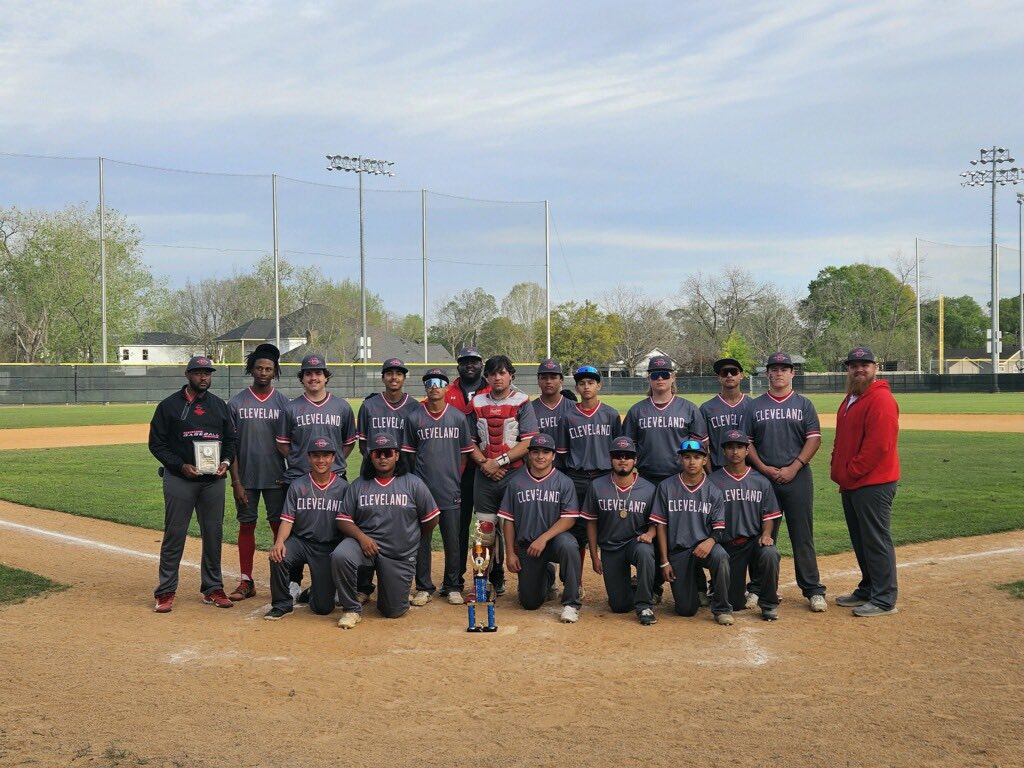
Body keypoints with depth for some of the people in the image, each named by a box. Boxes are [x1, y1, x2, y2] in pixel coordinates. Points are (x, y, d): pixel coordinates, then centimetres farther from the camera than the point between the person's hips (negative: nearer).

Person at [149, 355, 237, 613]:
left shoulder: (220, 405, 11)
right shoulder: (169, 405, -1)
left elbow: (230, 439, 15)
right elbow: (156, 443, -2)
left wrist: (226, 461, -4)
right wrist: (181, 466, -13)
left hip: (213, 480, 4)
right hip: (179, 479, -3)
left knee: (214, 534, 7)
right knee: (174, 535, 0)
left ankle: (213, 589, 18)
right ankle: (165, 592, 8)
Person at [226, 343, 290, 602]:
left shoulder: (283, 403, 3)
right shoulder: (236, 403, 2)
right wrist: (236, 481, -6)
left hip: (276, 478, 0)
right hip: (245, 478, 0)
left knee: (280, 527, 3)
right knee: (246, 525, 7)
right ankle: (246, 582, 15)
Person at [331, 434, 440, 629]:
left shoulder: (413, 484, -1)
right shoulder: (359, 485, 4)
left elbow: (431, 519, 3)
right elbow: (343, 519, 1)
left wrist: (412, 539, 11)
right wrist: (361, 536, -16)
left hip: (401, 556, 0)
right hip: (365, 542, 1)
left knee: (393, 611, -1)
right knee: (340, 556, -33)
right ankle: (352, 609, -12)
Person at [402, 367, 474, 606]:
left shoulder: (459, 417, 4)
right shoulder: (414, 418, 2)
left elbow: (464, 453, 8)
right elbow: (409, 454, 7)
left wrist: (456, 480, 3)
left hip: (450, 490, 0)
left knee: (452, 540, 6)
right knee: (421, 539, 5)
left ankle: (452, 587, 18)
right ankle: (423, 587, 16)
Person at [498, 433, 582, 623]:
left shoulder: (564, 483, -3)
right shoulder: (515, 483, 4)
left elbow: (569, 519, -10)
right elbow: (508, 520, 5)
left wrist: (544, 538, -21)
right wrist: (510, 553, -1)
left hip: (554, 538, -2)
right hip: (526, 546, 2)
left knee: (568, 546, -39)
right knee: (530, 603, 0)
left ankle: (571, 604, -23)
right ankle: (546, 577, 36)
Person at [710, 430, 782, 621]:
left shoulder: (761, 481, 7)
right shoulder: (713, 481, 1)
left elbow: (769, 516, 7)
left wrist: (766, 534, -12)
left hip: (755, 540, 1)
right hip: (727, 545, -1)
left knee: (770, 554, -36)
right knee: (734, 604, -2)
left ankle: (769, 605, -13)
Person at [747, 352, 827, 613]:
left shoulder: (804, 405, 7)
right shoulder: (755, 406, 9)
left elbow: (814, 439, 0)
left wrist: (793, 468, -10)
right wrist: (764, 468, -7)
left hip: (798, 477, -1)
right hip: (764, 478, 1)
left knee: (803, 535, 0)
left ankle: (813, 590, 5)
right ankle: (758, 588, 14)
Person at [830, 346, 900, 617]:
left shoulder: (881, 399, -14)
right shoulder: (850, 399, 18)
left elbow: (878, 446, -21)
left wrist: (849, 473, -15)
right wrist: (839, 472, 11)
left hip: (874, 484, -10)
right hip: (850, 484, 10)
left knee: (877, 541, -4)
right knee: (860, 541, 17)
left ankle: (884, 600, 3)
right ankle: (868, 590, 28)